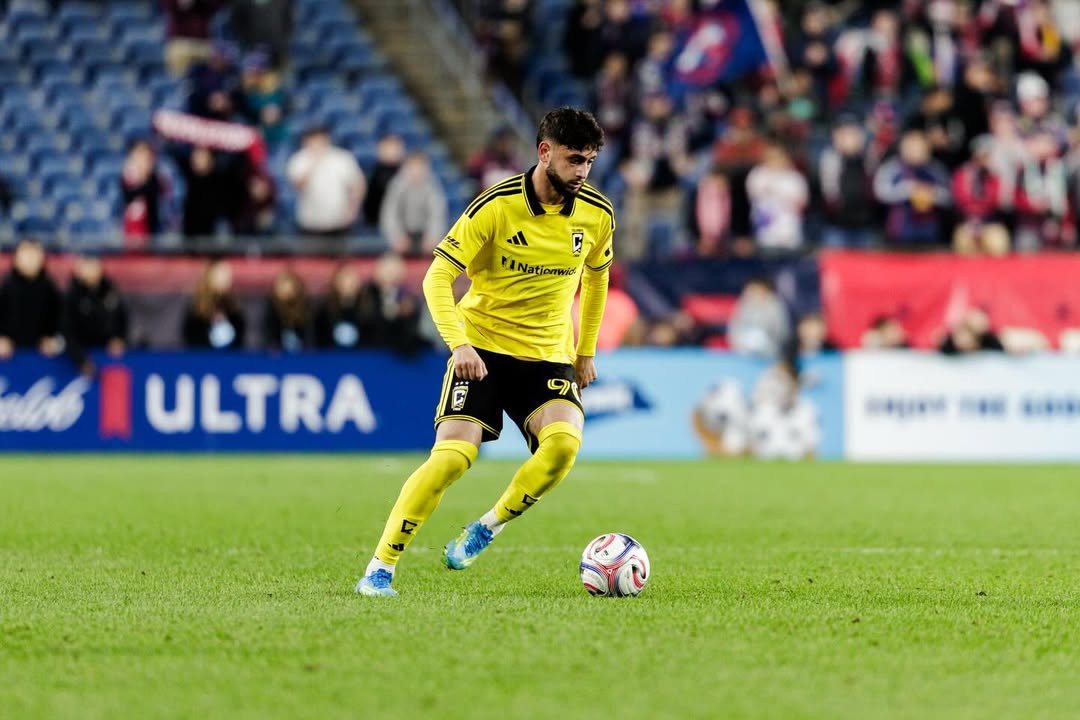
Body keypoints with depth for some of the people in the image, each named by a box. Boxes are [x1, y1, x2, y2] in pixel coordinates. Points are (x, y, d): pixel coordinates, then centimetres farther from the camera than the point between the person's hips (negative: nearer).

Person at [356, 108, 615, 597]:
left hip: (549, 355, 3)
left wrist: (586, 352, 21)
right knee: (452, 456, -19)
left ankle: (487, 528, -2)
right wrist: (459, 343, -29)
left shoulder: (597, 215, -2)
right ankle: (380, 568, -8)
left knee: (564, 443, -25)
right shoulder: (496, 206, -15)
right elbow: (438, 276, -15)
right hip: (482, 348, -3)